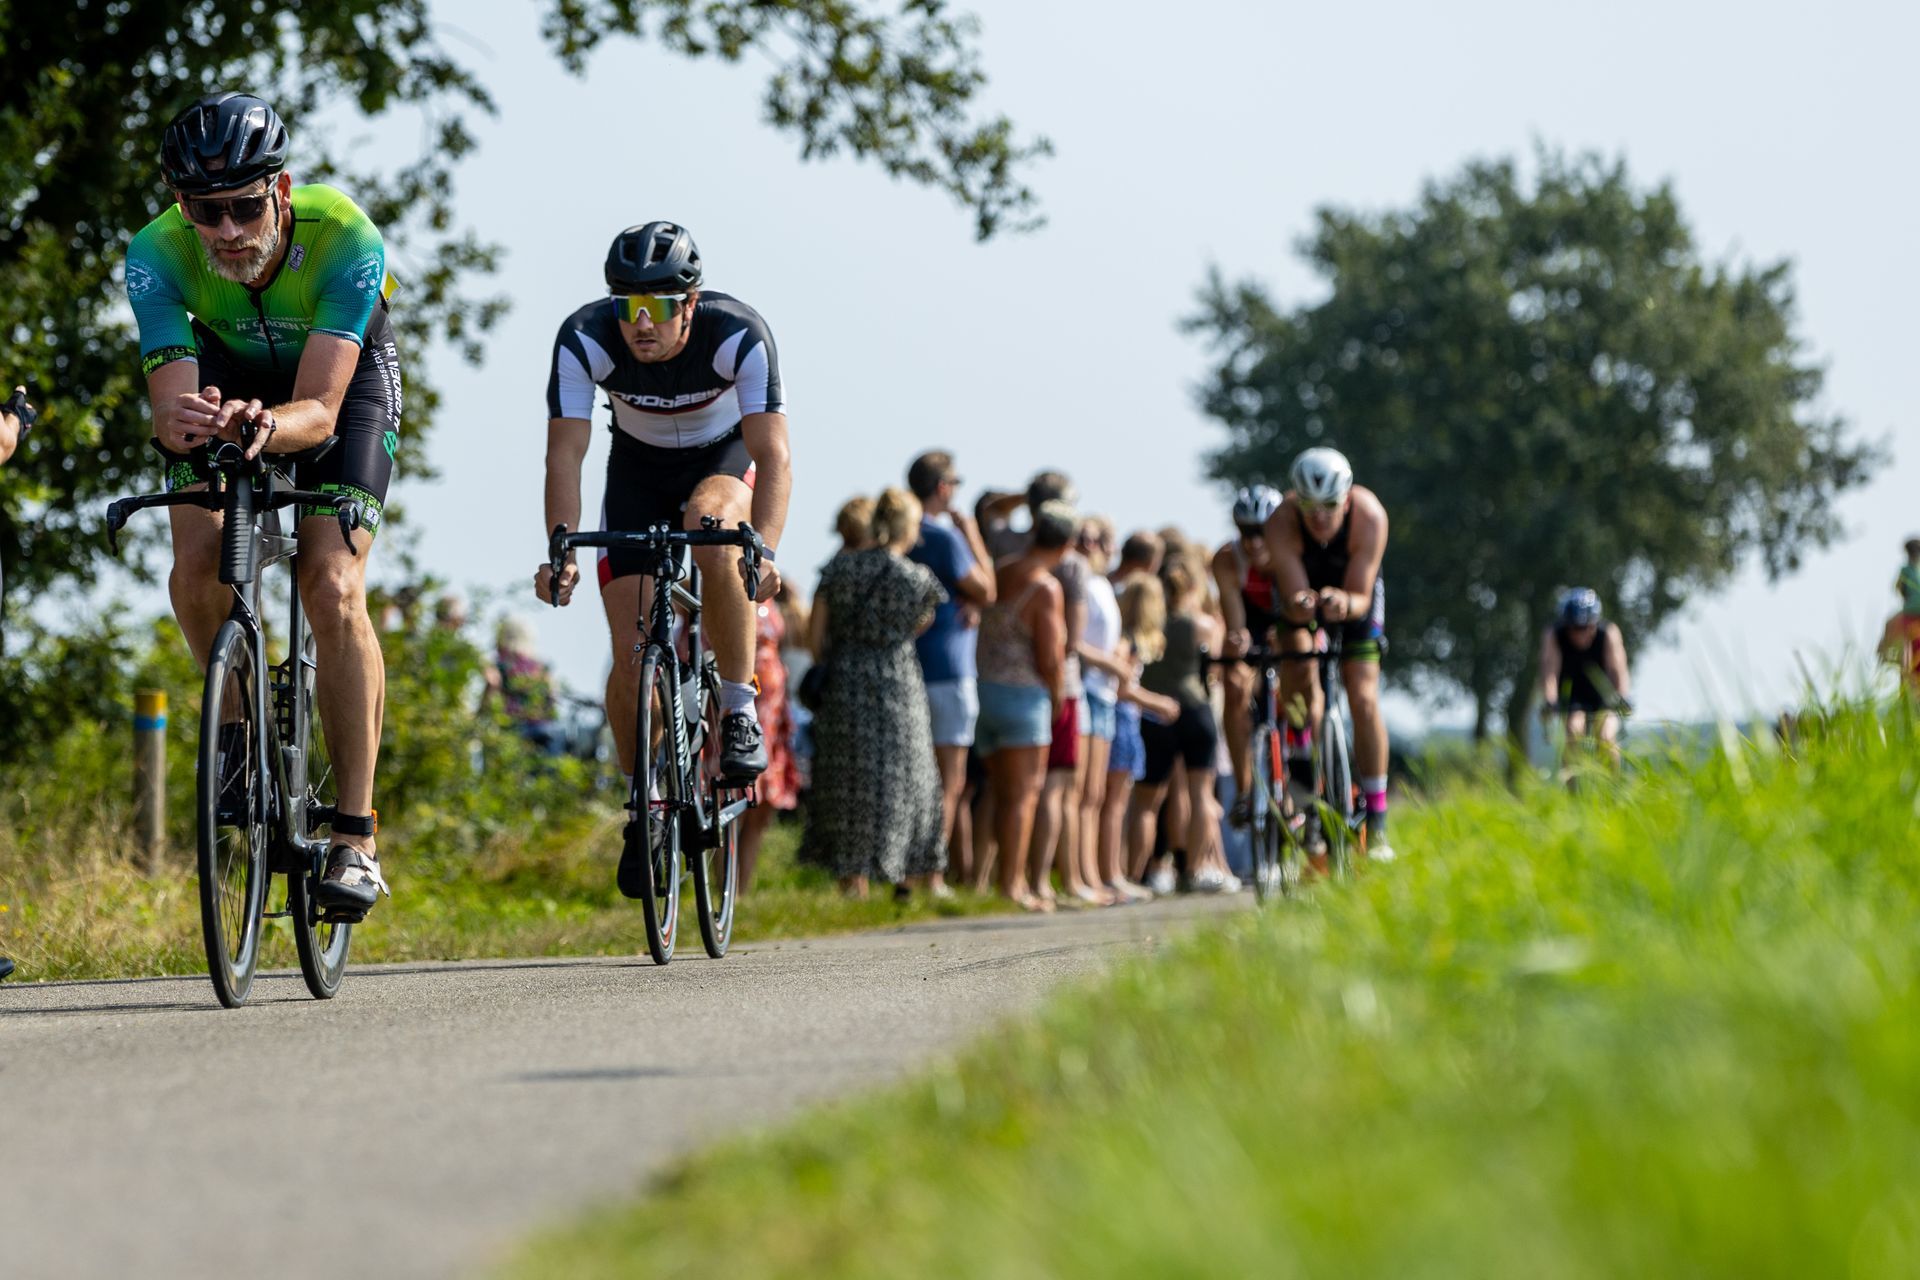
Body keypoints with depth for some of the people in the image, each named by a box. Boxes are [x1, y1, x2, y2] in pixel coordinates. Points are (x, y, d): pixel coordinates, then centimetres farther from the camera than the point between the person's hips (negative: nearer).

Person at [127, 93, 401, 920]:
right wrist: (178, 421, -61)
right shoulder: (158, 253, -31)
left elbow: (319, 409, -42)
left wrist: (266, 425, -64)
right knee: (195, 571, -19)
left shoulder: (345, 240, -38)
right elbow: (170, 401, -37)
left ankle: (356, 838, -16)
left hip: (342, 378, -2)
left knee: (333, 586, -21)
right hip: (229, 368, 2)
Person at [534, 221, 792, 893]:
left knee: (712, 527, -38)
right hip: (639, 466, 2)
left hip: (725, 456, -2)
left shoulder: (739, 334, -33)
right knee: (632, 654, -9)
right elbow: (565, 452, -31)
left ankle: (740, 711, -22)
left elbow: (772, 454, -38)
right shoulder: (584, 339, -29)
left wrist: (764, 549, -54)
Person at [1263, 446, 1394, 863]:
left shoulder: (1369, 516, -35)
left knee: (1363, 697, -11)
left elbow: (1361, 595, -32)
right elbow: (1293, 598, -34)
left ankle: (1376, 821, -8)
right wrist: (1300, 604, -58)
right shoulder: (1281, 523, -35)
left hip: (1353, 592, -1)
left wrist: (1346, 603, -55)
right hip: (1303, 587, 1)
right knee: (1299, 670, -27)